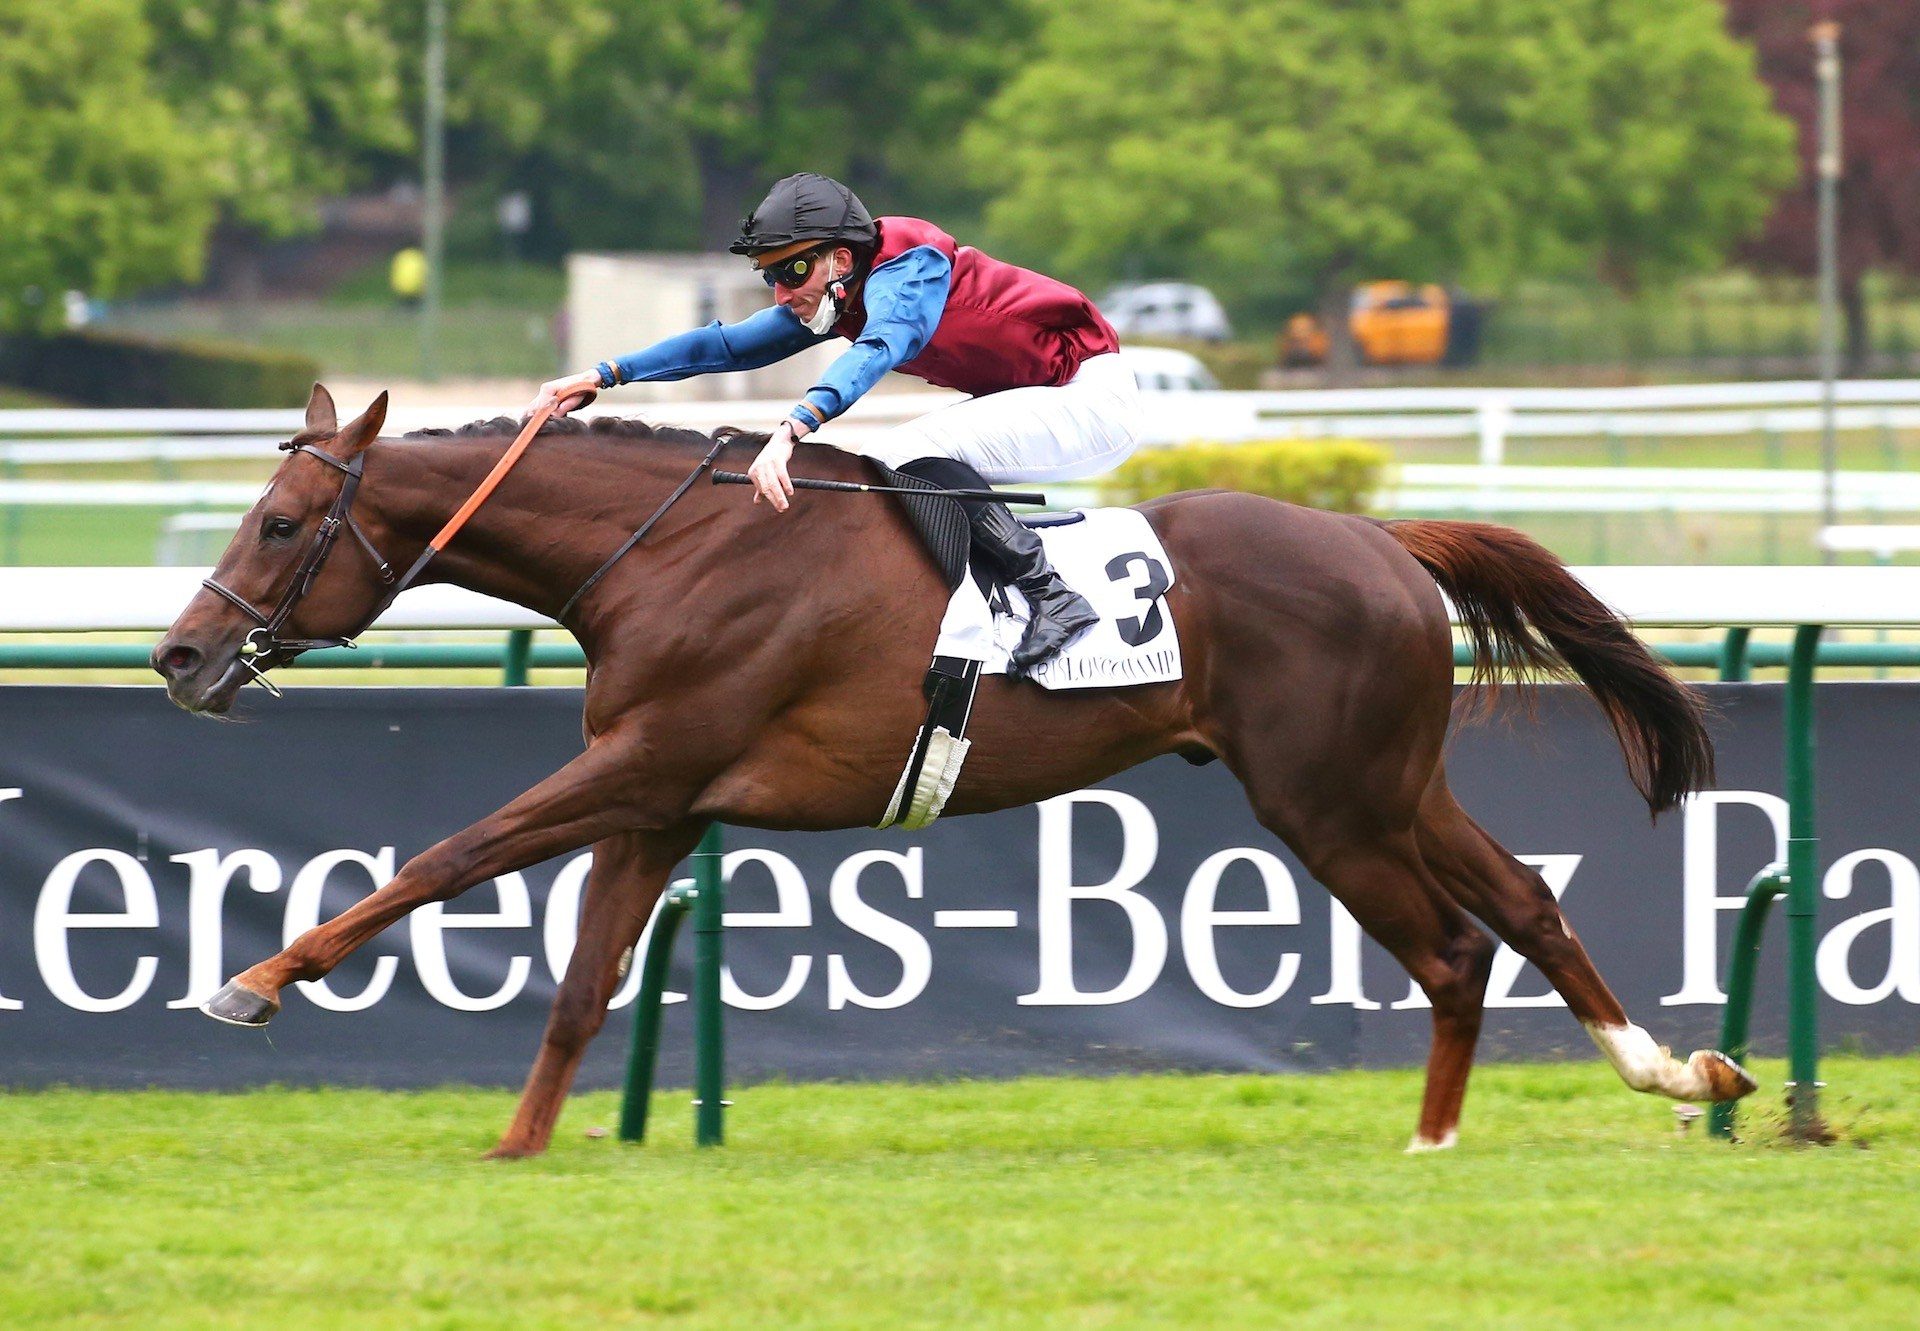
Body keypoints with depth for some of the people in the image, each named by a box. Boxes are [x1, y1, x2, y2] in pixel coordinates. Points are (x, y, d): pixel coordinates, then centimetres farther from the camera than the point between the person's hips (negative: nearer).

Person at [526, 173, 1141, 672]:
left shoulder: (910, 267, -23)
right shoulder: (833, 300, 4)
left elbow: (876, 349, -43)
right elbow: (726, 344, 5)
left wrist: (791, 429, -58)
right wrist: (605, 375, -4)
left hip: (1092, 397, -10)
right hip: (1029, 400, 10)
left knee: (919, 452, -26)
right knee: (877, 466, 11)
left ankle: (1054, 597, -25)